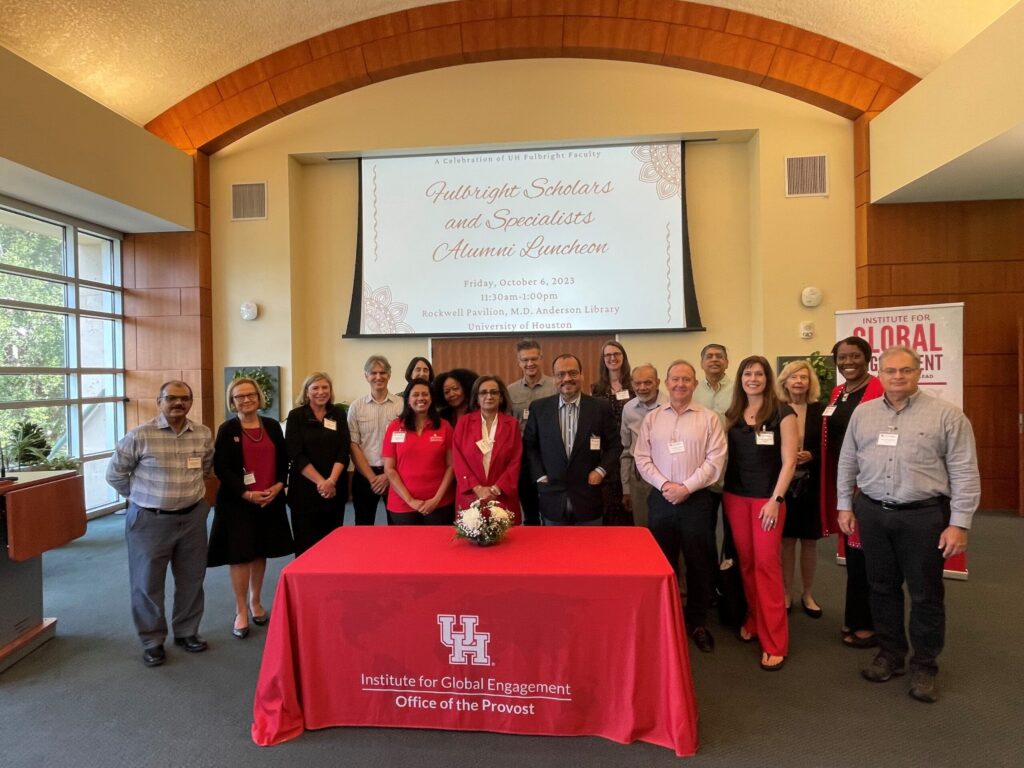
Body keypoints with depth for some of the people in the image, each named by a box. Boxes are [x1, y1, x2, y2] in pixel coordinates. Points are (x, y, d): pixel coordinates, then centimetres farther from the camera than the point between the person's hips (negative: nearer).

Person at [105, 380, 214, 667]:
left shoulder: (204, 434, -1)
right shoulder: (140, 435, -13)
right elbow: (115, 474, -2)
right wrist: (142, 495, 3)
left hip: (192, 517, 4)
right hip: (149, 520, -3)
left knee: (191, 579, 14)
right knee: (148, 582, 8)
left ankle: (186, 632, 32)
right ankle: (152, 641, 25)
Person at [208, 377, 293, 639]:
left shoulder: (272, 426, 6)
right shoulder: (227, 429, -4)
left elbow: (284, 459, 9)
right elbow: (221, 467, -8)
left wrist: (279, 485, -7)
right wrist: (246, 493, -17)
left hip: (270, 500, 3)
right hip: (237, 502, -3)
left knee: (260, 553, 12)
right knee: (239, 555, 1)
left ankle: (255, 603, 29)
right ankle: (241, 612, 15)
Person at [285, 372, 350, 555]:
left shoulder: (339, 414, 7)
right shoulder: (296, 416, 0)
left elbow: (343, 451, -1)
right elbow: (296, 455, -8)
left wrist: (331, 481, -15)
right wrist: (320, 482, -17)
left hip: (335, 488, 2)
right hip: (305, 489, -2)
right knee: (306, 544, 1)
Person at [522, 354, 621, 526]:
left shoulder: (601, 407, -2)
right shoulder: (539, 408, 1)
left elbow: (614, 446, 4)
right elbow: (529, 446, 6)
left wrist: (601, 470, -9)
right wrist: (540, 476, -2)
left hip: (588, 499, 0)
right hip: (552, 498, 1)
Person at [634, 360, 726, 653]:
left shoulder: (709, 418, -1)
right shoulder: (652, 418, 5)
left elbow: (715, 461, -7)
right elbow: (642, 458, 1)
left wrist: (686, 487, -14)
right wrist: (664, 485, -11)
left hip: (695, 499, -2)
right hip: (660, 499, 2)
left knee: (698, 563, 8)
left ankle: (697, 622, 26)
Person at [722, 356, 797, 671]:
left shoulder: (782, 413, -6)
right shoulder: (732, 415, 7)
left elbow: (789, 461, -9)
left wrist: (775, 500, -14)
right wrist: (721, 491, 4)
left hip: (767, 497, -4)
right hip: (735, 496, 4)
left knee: (767, 563, -3)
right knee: (746, 561, 12)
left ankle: (774, 641, 8)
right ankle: (754, 620, 30)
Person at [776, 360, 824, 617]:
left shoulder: (820, 410, 0)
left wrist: (810, 455, -16)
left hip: (812, 485, 1)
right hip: (783, 483, -1)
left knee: (809, 541, 11)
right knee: (786, 540, 7)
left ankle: (808, 594, 27)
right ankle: (785, 593, 22)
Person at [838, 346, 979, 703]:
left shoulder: (947, 415, -6)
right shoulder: (862, 413, 6)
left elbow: (964, 473, -7)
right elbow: (847, 463, 12)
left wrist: (959, 523, -11)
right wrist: (845, 506, 10)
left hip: (923, 515, -3)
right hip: (872, 513, 4)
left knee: (925, 594, 8)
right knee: (882, 588, 14)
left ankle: (924, 666, 26)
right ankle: (890, 655, 31)